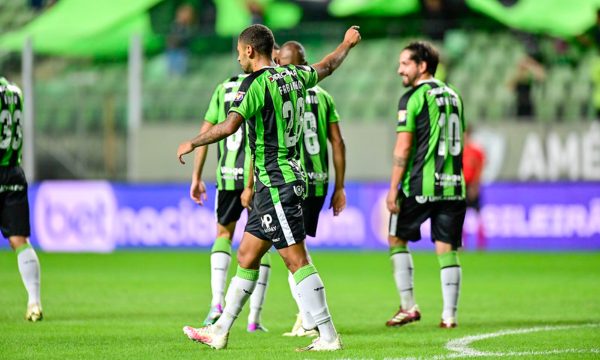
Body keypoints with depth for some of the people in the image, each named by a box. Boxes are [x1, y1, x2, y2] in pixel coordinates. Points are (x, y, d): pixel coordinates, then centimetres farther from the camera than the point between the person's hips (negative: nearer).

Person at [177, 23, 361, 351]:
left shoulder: (256, 82, -14)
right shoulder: (293, 76, 11)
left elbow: (229, 126, -24)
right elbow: (326, 67, 31)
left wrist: (191, 143, -10)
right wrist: (347, 44, 50)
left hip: (276, 184, -9)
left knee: (297, 261, -8)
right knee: (246, 257, 13)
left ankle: (328, 336, -8)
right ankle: (220, 331, 19)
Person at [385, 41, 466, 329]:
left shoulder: (412, 98, -7)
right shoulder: (453, 95, 15)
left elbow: (403, 147, -11)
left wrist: (393, 189, -9)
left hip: (420, 186, -6)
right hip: (453, 185, 6)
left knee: (397, 240, 10)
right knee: (447, 248, 5)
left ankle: (408, 306, 5)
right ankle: (449, 314, 1)